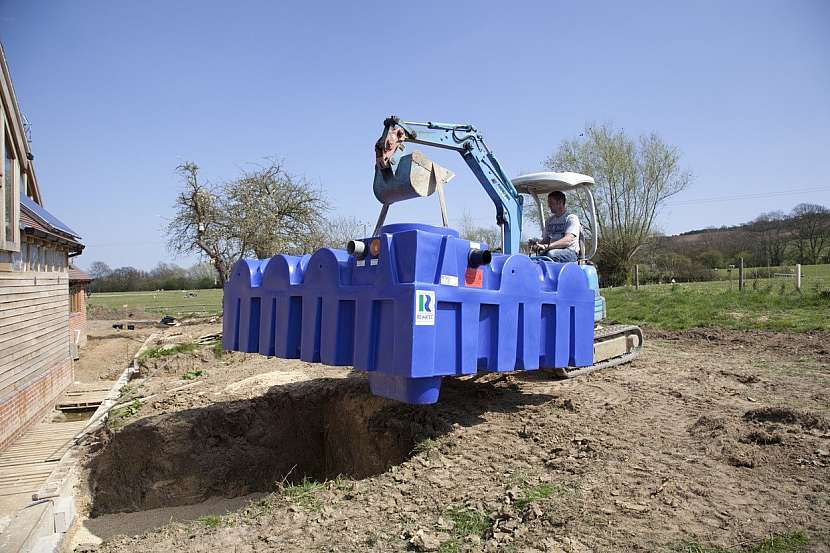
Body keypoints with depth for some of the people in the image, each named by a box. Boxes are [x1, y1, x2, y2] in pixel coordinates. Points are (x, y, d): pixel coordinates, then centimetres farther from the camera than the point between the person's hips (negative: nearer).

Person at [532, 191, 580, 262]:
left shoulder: (571, 218, 1)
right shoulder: (549, 220, 25)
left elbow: (568, 240, -15)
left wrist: (546, 246, -29)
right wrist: (538, 245, -5)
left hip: (569, 252, -5)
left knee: (550, 254, -39)